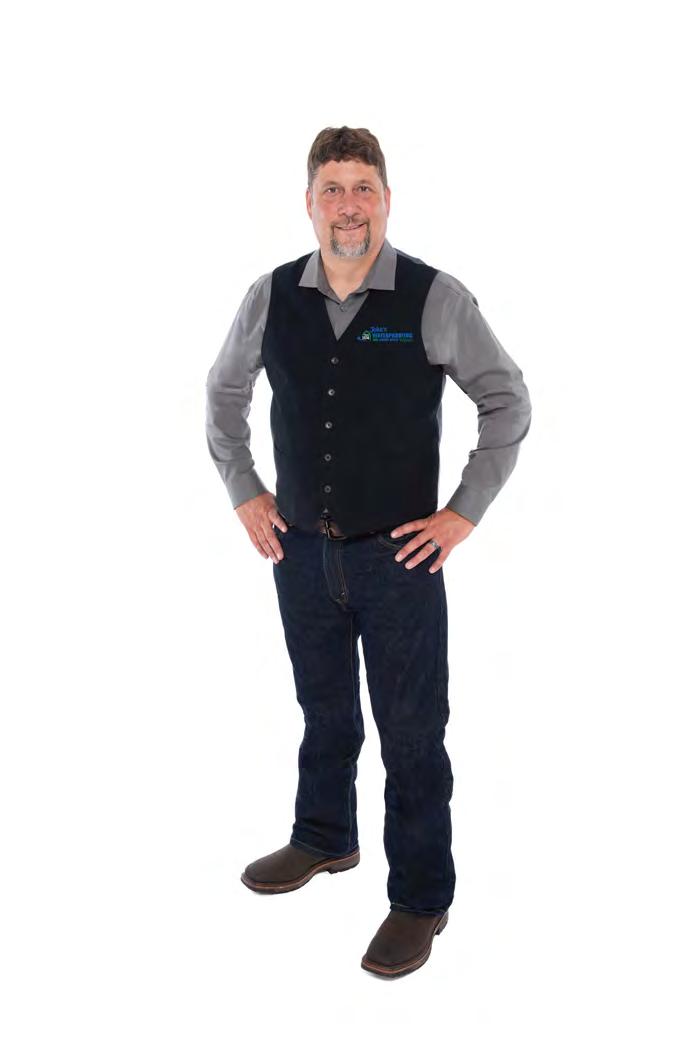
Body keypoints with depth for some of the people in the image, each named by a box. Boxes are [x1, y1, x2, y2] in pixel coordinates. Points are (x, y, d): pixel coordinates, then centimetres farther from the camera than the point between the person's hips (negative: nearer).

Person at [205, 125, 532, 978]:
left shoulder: (436, 299, -12)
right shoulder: (271, 297, -2)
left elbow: (509, 401, -3)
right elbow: (224, 391, 14)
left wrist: (463, 512, -6)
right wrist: (243, 493, 8)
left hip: (399, 557, -3)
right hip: (301, 552, 4)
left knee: (412, 733, 7)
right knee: (324, 713, 22)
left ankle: (421, 899, 25)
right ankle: (324, 839, 45)